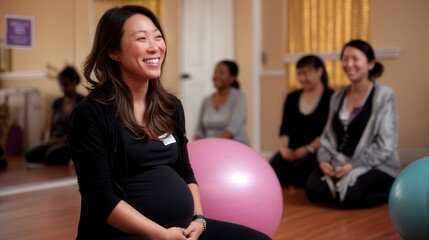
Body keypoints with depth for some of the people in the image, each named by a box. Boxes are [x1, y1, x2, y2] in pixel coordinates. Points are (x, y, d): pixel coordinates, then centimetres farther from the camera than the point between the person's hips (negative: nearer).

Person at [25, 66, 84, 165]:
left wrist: (61, 140, -18)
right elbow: (50, 127, 18)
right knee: (30, 154, -26)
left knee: (50, 155, -36)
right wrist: (47, 139, -4)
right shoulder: (57, 102, 16)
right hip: (54, 142, 5)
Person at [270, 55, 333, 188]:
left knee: (299, 171, -35)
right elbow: (285, 128, 12)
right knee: (272, 171, -27)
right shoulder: (292, 97, 18)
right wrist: (283, 148, -7)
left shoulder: (331, 97, 0)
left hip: (318, 150, -4)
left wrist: (308, 149, -19)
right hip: (293, 150, 4)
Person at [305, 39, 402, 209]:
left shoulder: (384, 95, -7)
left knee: (349, 197, -31)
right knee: (314, 191, -22)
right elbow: (329, 134, 13)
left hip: (375, 166, -4)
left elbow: (386, 145, -13)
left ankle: (389, 192, 1)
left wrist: (355, 166, -20)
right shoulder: (338, 96, 11)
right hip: (340, 163, 4)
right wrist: (324, 159, -8)